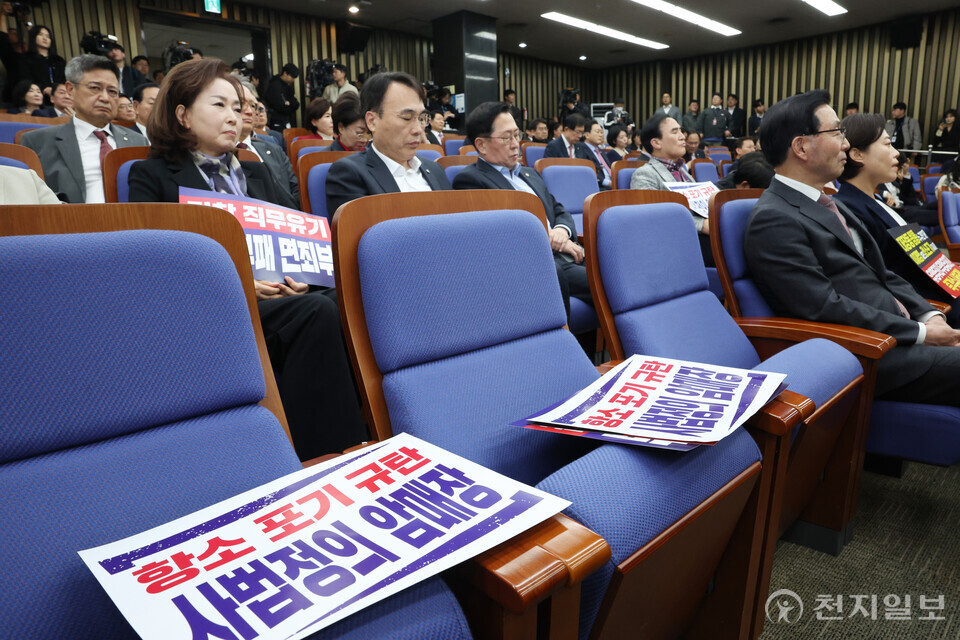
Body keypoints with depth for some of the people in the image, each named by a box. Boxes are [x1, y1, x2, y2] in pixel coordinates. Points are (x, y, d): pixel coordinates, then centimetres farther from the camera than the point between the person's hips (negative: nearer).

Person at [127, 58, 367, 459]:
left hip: (274, 301, 4)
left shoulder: (256, 173, 29)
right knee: (319, 311, -33)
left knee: (321, 311, -32)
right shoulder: (151, 176, 13)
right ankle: (314, 458, -27)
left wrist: (294, 280, -4)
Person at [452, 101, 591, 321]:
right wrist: (551, 240, -8)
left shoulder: (530, 174, 27)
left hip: (567, 259, 7)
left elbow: (560, 212, 26)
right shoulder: (470, 179, 1)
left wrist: (562, 230, 1)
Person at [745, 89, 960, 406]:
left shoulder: (828, 204, 15)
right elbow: (826, 308, -21)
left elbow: (881, 273, 16)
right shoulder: (774, 221, -17)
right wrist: (920, 333, -14)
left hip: (899, 329, 9)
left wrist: (930, 315, 0)